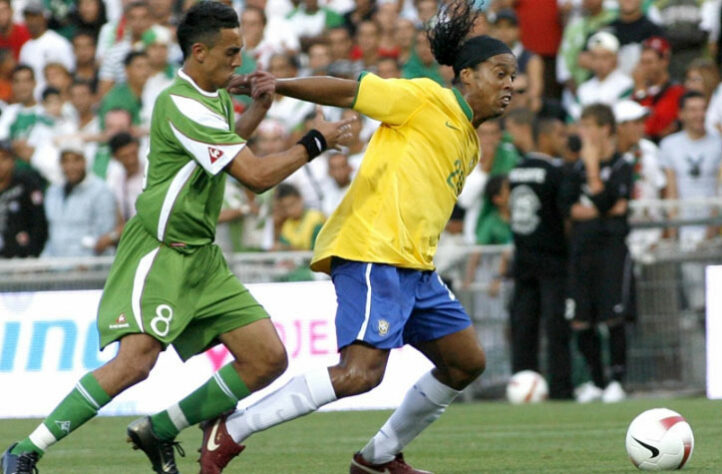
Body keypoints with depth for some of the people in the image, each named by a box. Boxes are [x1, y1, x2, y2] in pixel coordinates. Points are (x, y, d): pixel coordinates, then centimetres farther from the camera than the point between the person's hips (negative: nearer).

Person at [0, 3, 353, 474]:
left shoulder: (215, 96, 12)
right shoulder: (181, 104, -18)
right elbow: (257, 174, -21)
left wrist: (258, 108, 20)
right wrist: (315, 143, -9)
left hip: (201, 257, 9)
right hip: (159, 252, -9)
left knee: (269, 358, 0)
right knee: (136, 361, -25)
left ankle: (158, 431, 10)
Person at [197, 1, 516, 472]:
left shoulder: (469, 141, 21)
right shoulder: (426, 99, -4)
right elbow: (347, 92, -9)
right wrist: (273, 86, -18)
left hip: (416, 268, 10)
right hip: (371, 252, -10)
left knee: (466, 362, 12)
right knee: (361, 372, -22)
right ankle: (230, 431, -16)